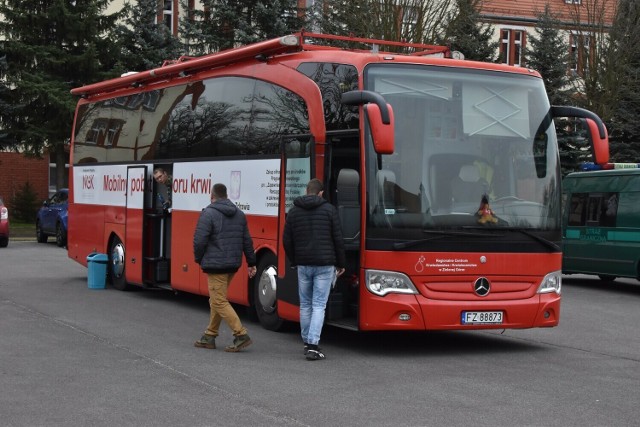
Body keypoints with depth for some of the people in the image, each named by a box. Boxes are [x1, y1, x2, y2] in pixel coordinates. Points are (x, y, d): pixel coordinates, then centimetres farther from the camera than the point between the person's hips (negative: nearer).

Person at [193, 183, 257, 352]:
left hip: (215, 265, -8)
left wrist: (199, 259, 1)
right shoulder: (239, 214, 11)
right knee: (216, 300, 17)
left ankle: (241, 335, -13)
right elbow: (247, 241, 13)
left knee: (220, 302, -5)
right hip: (233, 264, 8)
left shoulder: (208, 214, -12)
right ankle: (209, 337, 22)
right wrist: (251, 263, 18)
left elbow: (200, 240, -16)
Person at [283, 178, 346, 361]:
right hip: (324, 264, -3)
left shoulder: (294, 211, 6)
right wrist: (341, 264, 8)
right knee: (319, 305, -3)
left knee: (305, 305, 14)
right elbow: (338, 239, -2)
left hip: (303, 264, 3)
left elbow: (287, 241, 7)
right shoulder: (329, 209, -2)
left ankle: (307, 342, 21)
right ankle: (312, 346, -11)